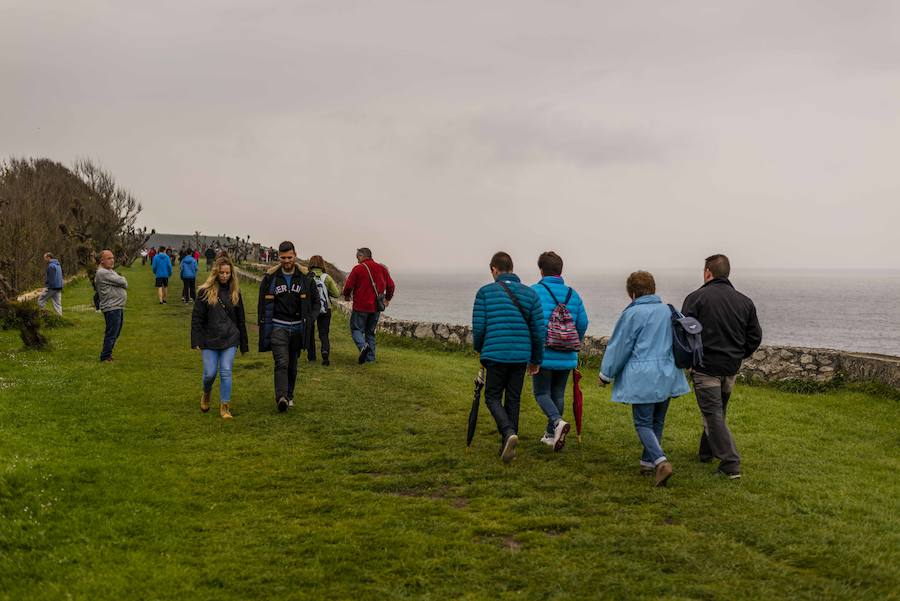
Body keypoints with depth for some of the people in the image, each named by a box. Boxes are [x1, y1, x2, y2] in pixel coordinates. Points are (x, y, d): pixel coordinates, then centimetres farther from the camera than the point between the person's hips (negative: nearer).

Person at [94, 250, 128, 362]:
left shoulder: (110, 271, 20)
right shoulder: (102, 273, -14)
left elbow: (123, 283, 16)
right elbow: (122, 282, -16)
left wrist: (122, 283, -5)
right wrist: (124, 281, 4)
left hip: (118, 307, 10)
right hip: (111, 308, -10)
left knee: (115, 333, 16)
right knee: (111, 334, -8)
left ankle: (107, 354, 26)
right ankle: (105, 357, -2)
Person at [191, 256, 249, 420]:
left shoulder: (235, 292, 6)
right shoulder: (205, 292, -2)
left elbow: (240, 319, 12)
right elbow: (196, 318, -2)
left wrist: (244, 344, 11)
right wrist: (196, 341, -10)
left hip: (230, 340, 1)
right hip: (209, 339, -1)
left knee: (226, 372, -4)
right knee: (210, 373, 0)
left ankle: (224, 406, 7)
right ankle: (206, 394, 32)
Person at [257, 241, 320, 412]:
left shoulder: (305, 278, 2)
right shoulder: (270, 278, 0)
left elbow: (316, 302, 11)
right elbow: (262, 303, 10)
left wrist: (309, 320, -3)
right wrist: (262, 326, 4)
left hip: (297, 327, 2)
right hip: (278, 326, -2)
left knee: (292, 365, 12)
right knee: (282, 363, -16)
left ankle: (289, 396, 25)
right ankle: (281, 397, -26)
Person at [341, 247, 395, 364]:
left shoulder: (358, 268, -8)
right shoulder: (382, 268, 8)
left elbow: (348, 286, -8)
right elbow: (391, 285, 12)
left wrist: (347, 295, 13)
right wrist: (387, 299, 28)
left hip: (361, 306, -5)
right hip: (376, 307, 5)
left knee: (356, 329, 5)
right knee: (370, 331, 16)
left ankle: (363, 346, -23)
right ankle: (370, 357, 11)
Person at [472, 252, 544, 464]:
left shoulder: (485, 292, -3)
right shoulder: (530, 293, 6)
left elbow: (478, 327, -4)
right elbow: (538, 330, 5)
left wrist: (479, 349, 16)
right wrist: (536, 360, 16)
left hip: (495, 354, -3)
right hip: (521, 356, 3)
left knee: (492, 397, 9)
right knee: (513, 399, 14)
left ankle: (509, 432, -16)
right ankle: (507, 446, 17)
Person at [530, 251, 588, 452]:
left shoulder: (534, 291, -9)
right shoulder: (573, 294, 6)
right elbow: (583, 324, 5)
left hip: (544, 354, -4)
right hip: (567, 357, 5)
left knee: (542, 392, 6)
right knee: (558, 394, 16)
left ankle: (557, 421, -19)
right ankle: (551, 434, 24)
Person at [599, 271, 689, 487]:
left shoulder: (632, 313, -10)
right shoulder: (668, 311, 7)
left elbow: (619, 346, -5)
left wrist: (606, 375, 6)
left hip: (642, 377, -6)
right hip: (667, 376, 6)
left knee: (643, 423, -3)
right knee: (657, 422, 16)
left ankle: (661, 461, -21)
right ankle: (648, 461, 24)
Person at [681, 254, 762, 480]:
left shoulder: (697, 298, -10)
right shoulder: (745, 302, 6)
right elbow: (755, 337, 9)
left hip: (705, 368, -5)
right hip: (731, 370, 6)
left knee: (713, 415, -2)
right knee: (718, 412, 21)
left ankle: (730, 464, -9)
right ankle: (706, 451, 35)